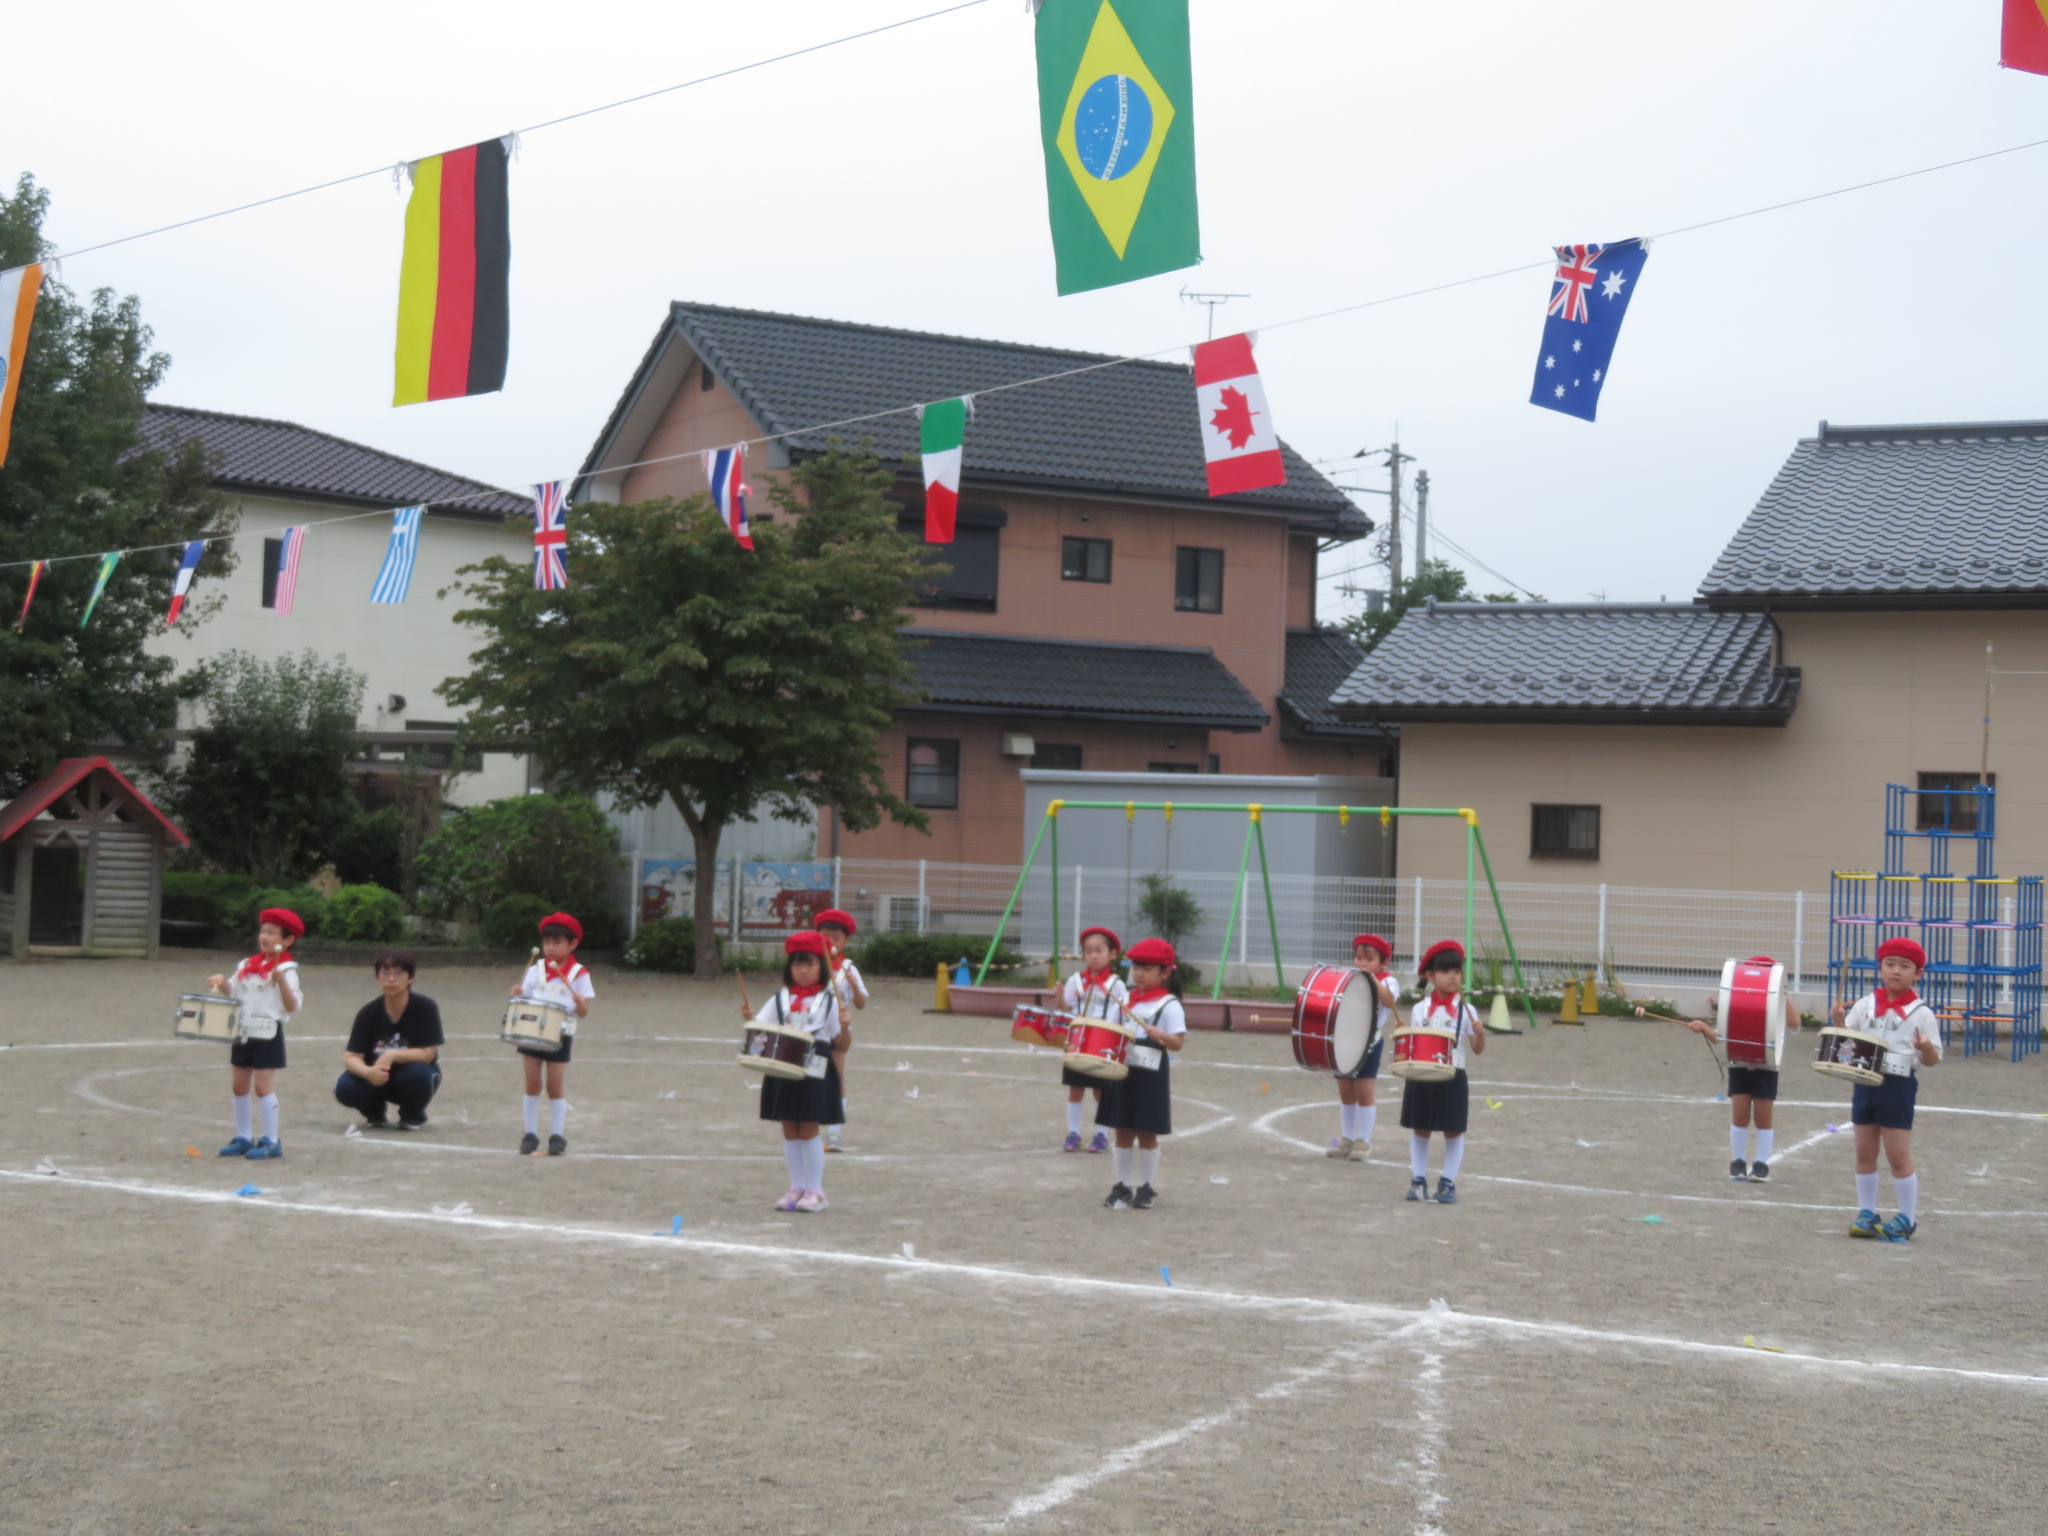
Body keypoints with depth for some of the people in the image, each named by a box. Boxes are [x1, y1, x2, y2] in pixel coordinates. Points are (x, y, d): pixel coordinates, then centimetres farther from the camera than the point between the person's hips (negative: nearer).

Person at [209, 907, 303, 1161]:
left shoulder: (286, 970, -9)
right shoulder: (248, 966, 10)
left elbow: (292, 1006, -18)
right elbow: (233, 992, 19)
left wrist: (281, 981, -31)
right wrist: (221, 982, -1)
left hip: (268, 1034, -7)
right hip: (243, 1033, 7)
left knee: (263, 1086, -6)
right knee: (239, 1086, 10)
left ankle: (271, 1142, 0)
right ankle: (243, 1138, 20)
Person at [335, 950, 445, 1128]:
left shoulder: (425, 1008, -17)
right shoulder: (368, 1013, -11)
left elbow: (428, 1053, -20)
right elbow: (351, 1057, -16)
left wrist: (393, 1055, -34)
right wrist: (368, 1072, -39)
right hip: (378, 1079, 2)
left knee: (417, 1073, -36)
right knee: (345, 1087, -27)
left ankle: (412, 1116, -2)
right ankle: (375, 1113, 8)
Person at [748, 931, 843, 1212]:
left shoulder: (828, 1001, 2)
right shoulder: (780, 1000, 9)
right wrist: (749, 1018, -16)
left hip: (815, 1073, -3)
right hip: (783, 1072, 3)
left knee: (809, 1130, -3)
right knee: (790, 1130, 7)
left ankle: (815, 1191, 6)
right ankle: (796, 1187, 17)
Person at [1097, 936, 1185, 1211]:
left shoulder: (1169, 1005, -8)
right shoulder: (1127, 998, 12)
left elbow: (1178, 1042, -15)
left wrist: (1159, 1034, -32)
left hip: (1150, 1077, -6)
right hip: (1122, 1072, 6)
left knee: (1146, 1134, 3)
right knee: (1123, 1132, 9)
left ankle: (1146, 1188, 14)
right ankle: (1122, 1186, 17)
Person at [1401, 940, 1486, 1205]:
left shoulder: (1466, 1010, -2)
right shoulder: (1420, 1010, 4)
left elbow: (1478, 1049, -1)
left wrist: (1480, 1034, -21)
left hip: (1452, 1079, -1)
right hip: (1421, 1077, 1)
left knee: (1453, 1131, 3)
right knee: (1420, 1130, 7)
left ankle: (1448, 1183, 13)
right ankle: (1418, 1180, 17)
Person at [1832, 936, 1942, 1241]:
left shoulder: (1921, 1013, -5)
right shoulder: (1865, 1005, 5)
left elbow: (1932, 1060, -3)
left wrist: (1926, 1049, -26)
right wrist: (1839, 1022, -10)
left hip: (1898, 1087, -4)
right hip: (1865, 1082, 4)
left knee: (1898, 1156, -2)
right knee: (1864, 1153, 10)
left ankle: (1907, 1219, 9)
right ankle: (1866, 1214, 20)